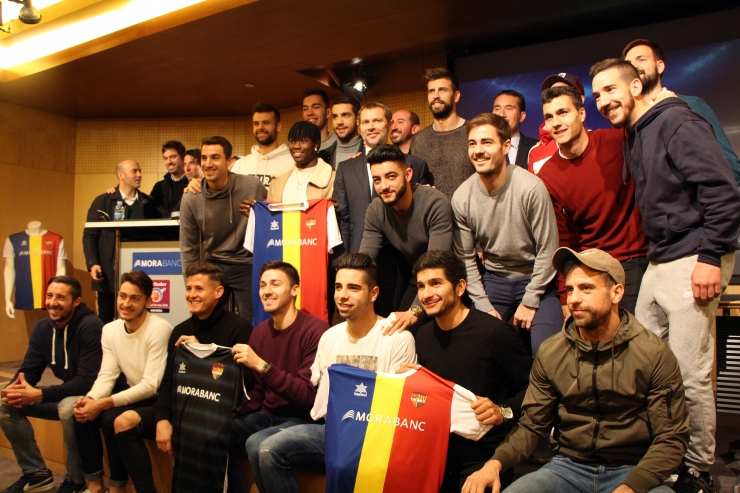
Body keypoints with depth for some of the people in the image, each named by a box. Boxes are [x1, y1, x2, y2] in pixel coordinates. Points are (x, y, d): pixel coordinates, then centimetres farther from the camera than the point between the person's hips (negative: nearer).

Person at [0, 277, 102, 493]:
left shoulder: (90, 326, -24)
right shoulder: (42, 327, 0)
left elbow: (87, 381, -29)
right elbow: (28, 370, 2)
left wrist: (39, 395, -34)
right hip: (66, 393, 8)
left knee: (68, 408, -37)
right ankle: (36, 473, 8)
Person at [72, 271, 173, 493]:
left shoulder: (159, 329, -22)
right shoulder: (110, 330, 2)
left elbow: (151, 386, -25)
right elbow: (107, 375, -1)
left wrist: (103, 403, -30)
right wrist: (90, 399, -23)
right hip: (133, 394, 7)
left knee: (111, 418, -27)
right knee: (82, 413, -13)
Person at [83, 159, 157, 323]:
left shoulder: (148, 203, 9)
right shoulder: (103, 202, 3)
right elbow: (90, 235, 0)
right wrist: (92, 264, -12)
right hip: (109, 273, -1)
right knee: (106, 321, 7)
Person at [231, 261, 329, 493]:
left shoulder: (315, 330, -18)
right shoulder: (260, 332, 4)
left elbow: (309, 395, -22)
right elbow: (258, 390, 14)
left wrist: (261, 365, -28)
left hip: (302, 419, -7)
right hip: (266, 416, 7)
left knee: (257, 444, -30)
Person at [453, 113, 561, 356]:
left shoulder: (531, 187, -20)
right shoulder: (462, 198, -9)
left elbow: (547, 251, -13)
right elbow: (466, 258, -1)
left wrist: (530, 302, -11)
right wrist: (485, 307, -6)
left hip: (535, 279, -3)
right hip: (494, 279, 3)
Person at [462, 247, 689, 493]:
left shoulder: (654, 354, -6)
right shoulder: (549, 353, 1)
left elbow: (671, 438, -5)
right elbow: (531, 424, 5)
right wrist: (496, 462, -14)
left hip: (632, 470, -1)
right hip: (568, 467, 1)